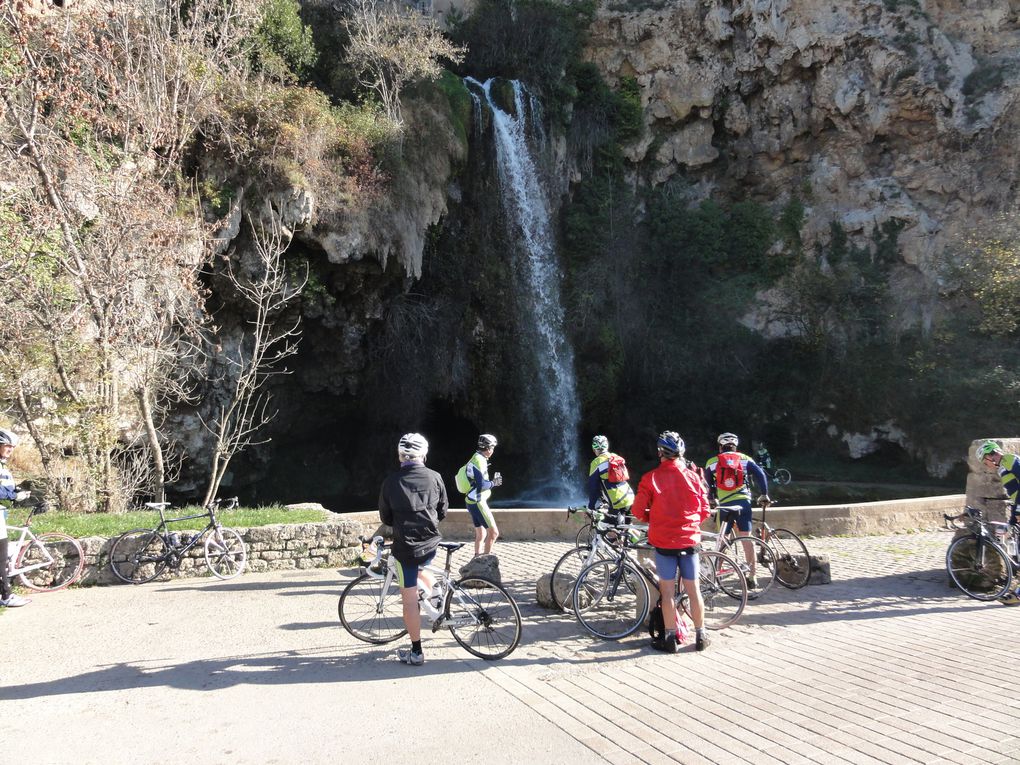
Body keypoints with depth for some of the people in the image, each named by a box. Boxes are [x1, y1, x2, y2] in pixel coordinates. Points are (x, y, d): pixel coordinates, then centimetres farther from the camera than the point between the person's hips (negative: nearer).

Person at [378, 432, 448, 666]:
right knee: (418, 569, 37)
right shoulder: (434, 477, -3)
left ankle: (416, 652, 9)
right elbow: (443, 511, 8)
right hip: (431, 544, 3)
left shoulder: (391, 481, -8)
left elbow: (385, 517, 3)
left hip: (405, 546, -3)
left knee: (410, 599, 4)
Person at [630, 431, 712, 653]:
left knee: (667, 591, 5)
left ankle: (670, 638, 10)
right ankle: (700, 636, 20)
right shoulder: (692, 476, -1)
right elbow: (705, 510, 4)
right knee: (693, 588, 11)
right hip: (689, 540, 2)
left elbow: (638, 511, -7)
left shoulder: (651, 478, -7)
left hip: (664, 541, -2)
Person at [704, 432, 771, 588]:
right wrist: (764, 495, 10)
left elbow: (707, 484, 18)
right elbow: (760, 474, 2)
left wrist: (712, 499, 33)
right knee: (746, 539, 5)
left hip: (724, 504, -1)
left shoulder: (712, 462, 11)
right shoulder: (744, 459, 12)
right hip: (743, 501, 1)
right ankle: (752, 577, 7)